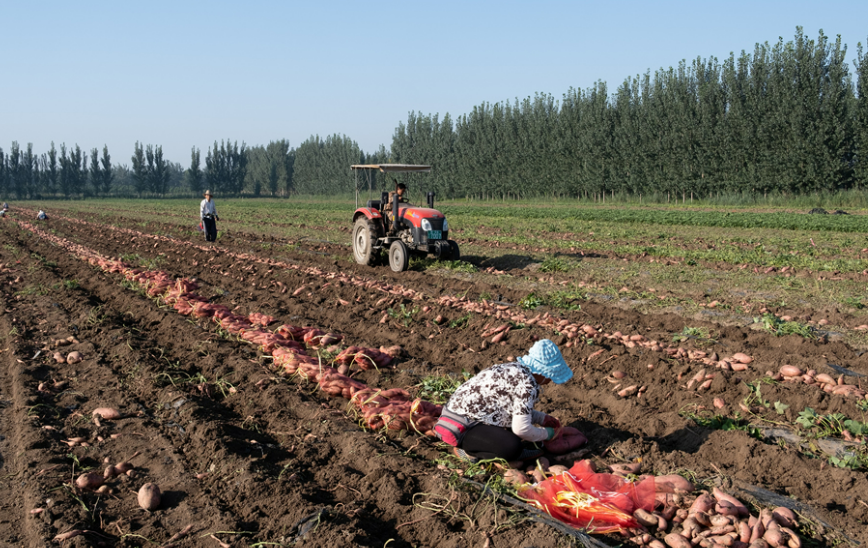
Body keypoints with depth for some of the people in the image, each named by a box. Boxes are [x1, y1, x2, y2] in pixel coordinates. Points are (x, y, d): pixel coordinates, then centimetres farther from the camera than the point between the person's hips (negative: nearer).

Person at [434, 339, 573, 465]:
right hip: (461, 427, -11)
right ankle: (469, 451, -9)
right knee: (512, 447, -29)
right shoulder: (526, 385, -19)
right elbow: (521, 429, -21)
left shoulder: (514, 369, 11)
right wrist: (548, 433, -3)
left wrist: (543, 418, 23)